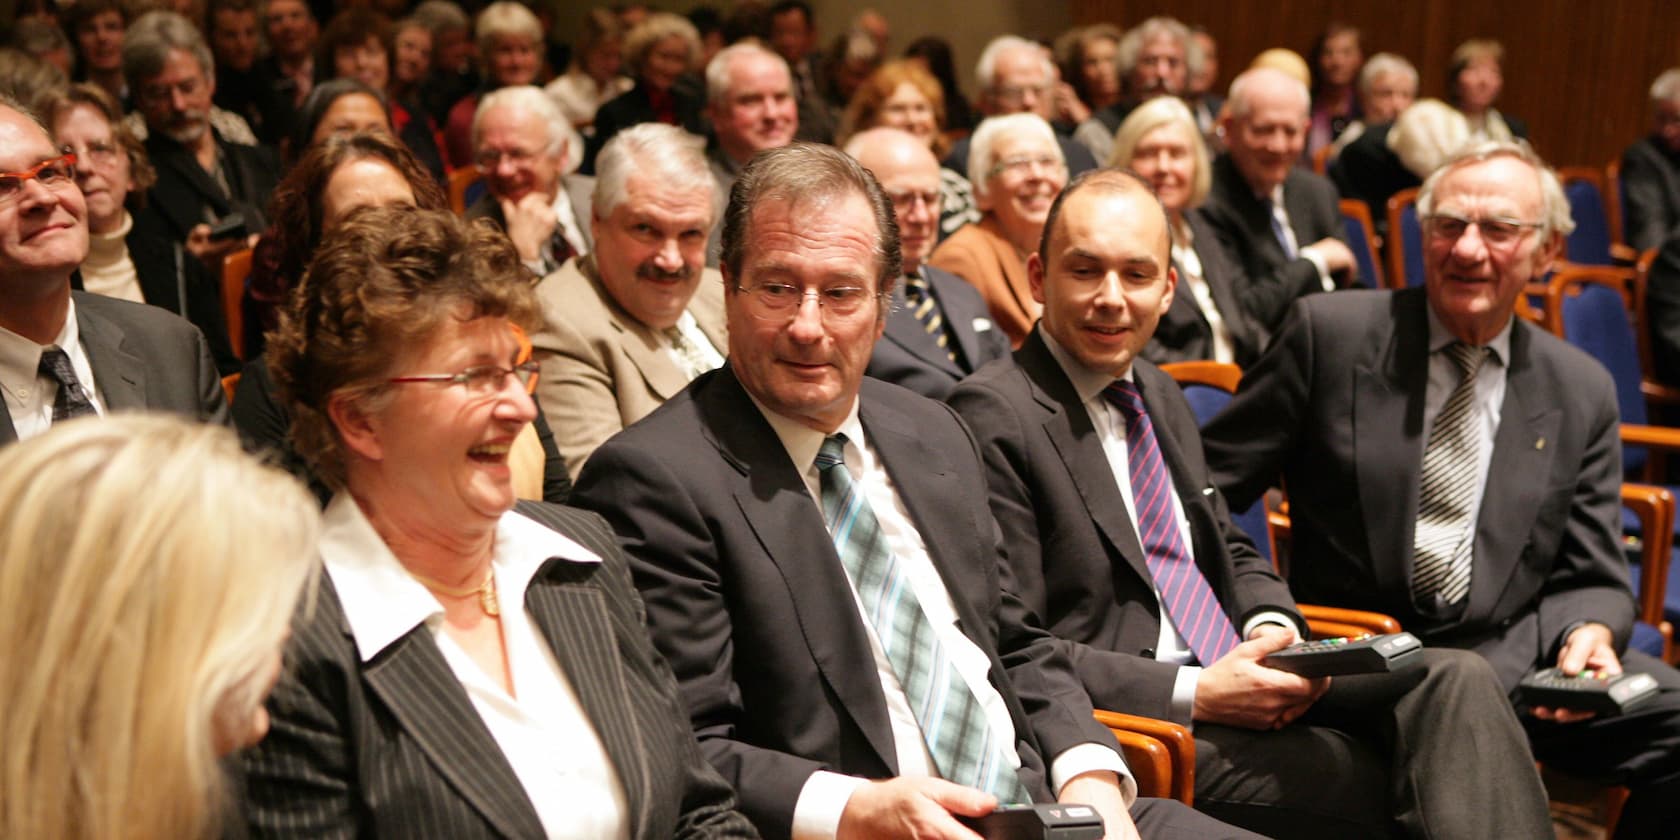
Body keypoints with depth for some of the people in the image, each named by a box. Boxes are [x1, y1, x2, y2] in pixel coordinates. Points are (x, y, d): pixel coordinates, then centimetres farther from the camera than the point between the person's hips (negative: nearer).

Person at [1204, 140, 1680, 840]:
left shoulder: (1582, 391, 11)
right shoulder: (1331, 333, 1)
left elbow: (1593, 579, 12)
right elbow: (1206, 488, 2)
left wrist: (1589, 634, -11)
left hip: (1511, 660, 4)